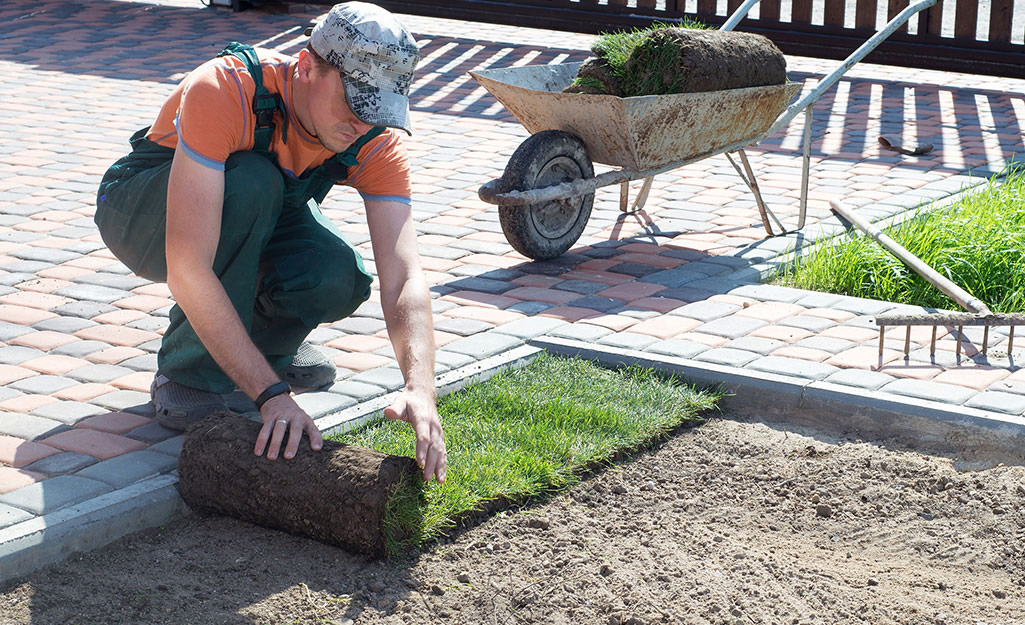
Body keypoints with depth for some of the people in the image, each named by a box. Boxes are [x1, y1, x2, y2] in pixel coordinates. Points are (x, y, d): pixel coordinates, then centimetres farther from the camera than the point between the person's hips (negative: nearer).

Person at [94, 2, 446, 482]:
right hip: (142, 209, -4)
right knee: (251, 183, -38)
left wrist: (420, 389, -51)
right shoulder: (222, 93, -40)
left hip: (255, 216, 4)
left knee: (338, 280, -29)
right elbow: (186, 271, -46)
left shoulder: (376, 139, -25)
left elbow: (403, 279, -32)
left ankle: (262, 336, 6)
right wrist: (272, 393, -50)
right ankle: (189, 366, -19)